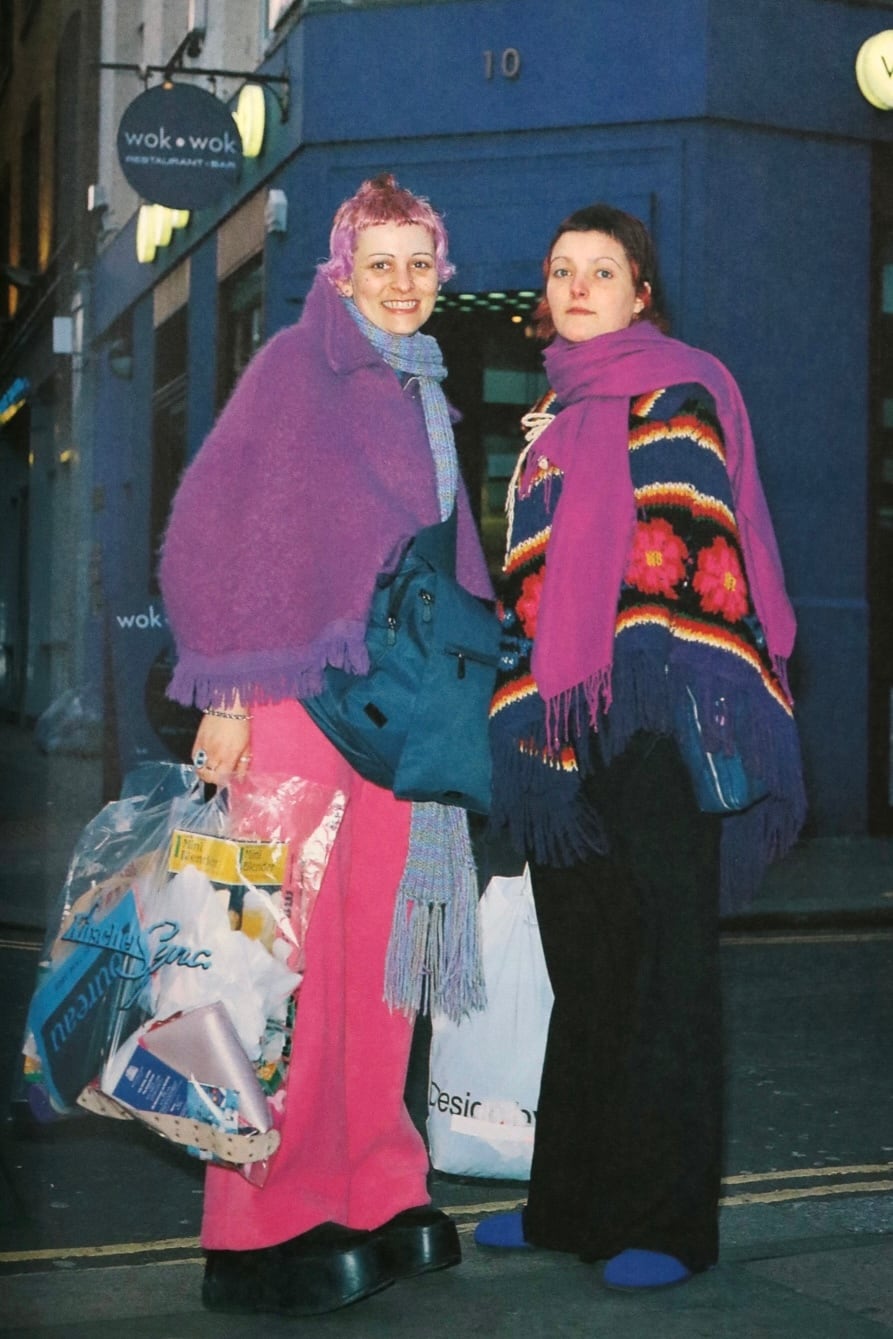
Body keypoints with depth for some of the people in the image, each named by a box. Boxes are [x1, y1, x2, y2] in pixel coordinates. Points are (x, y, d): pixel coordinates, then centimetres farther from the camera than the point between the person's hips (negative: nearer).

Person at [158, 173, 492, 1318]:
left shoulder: (418, 396, 18)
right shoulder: (292, 370, -3)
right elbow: (215, 527, -10)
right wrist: (226, 695, -15)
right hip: (296, 697, -7)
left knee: (377, 942, 9)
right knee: (287, 945, -5)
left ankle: (369, 1193, 19)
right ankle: (262, 1226, 4)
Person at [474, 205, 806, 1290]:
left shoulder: (671, 394, -2)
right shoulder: (555, 411, 21)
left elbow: (693, 547, -12)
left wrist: (678, 703, -21)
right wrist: (521, 710, 19)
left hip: (648, 722, -8)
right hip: (564, 724, 8)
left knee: (658, 966, -3)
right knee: (582, 967, 11)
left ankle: (666, 1221, 4)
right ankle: (575, 1201, 20)